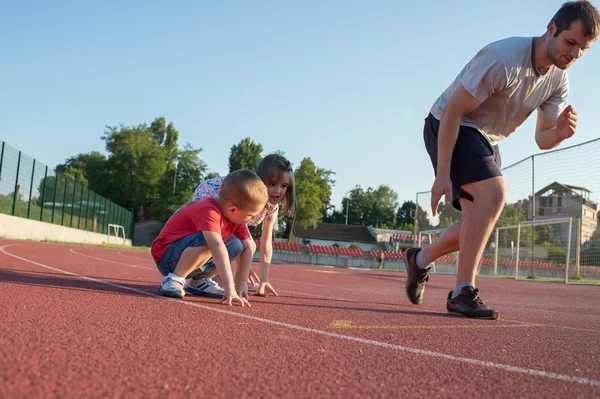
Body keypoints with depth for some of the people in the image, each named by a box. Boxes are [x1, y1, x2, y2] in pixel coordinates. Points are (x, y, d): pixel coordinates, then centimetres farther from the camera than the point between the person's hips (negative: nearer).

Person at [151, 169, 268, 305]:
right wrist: (229, 288, -52)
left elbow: (247, 248, 1)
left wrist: (242, 282, -8)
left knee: (236, 245, -6)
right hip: (166, 256, -9)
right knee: (208, 240, -35)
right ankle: (174, 279, -20)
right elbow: (218, 247, -45)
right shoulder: (208, 211, -32)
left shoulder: (235, 215, -4)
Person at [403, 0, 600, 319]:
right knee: (493, 192, -28)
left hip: (485, 142, 8)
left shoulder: (559, 80, -1)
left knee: (480, 222, 5)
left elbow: (541, 140, 3)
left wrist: (561, 133, -23)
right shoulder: (504, 58, -26)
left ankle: (419, 259, 28)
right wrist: (443, 175, -27)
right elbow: (453, 112, -25)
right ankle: (462, 292, -24)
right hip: (447, 128, -8)